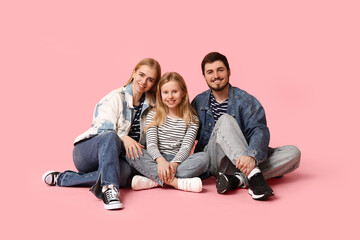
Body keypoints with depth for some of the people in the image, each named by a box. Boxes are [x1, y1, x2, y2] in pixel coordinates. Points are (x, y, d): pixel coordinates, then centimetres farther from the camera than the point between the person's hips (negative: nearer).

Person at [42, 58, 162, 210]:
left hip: (114, 155, 5)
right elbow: (104, 131, -16)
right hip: (86, 151, -5)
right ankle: (109, 189, -53)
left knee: (126, 171, -33)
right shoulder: (116, 98, -7)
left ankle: (61, 179, -22)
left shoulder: (150, 105, 10)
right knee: (111, 137, -38)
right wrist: (123, 138, -35)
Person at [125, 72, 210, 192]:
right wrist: (160, 160, -27)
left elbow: (186, 147, -5)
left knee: (204, 158, -28)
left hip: (179, 161, 0)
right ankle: (176, 182, -39)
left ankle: (153, 181, -32)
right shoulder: (153, 116, 8)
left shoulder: (192, 120, 7)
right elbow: (151, 144, -5)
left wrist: (174, 163, -26)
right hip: (156, 161, 0)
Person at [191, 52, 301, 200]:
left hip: (242, 159, 2)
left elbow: (260, 131, -17)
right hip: (214, 162, -1)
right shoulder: (198, 102, 7)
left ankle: (238, 179, -36)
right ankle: (254, 176, -45)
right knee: (225, 120, -29)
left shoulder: (246, 101, -1)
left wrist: (252, 156, -38)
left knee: (293, 153, -18)